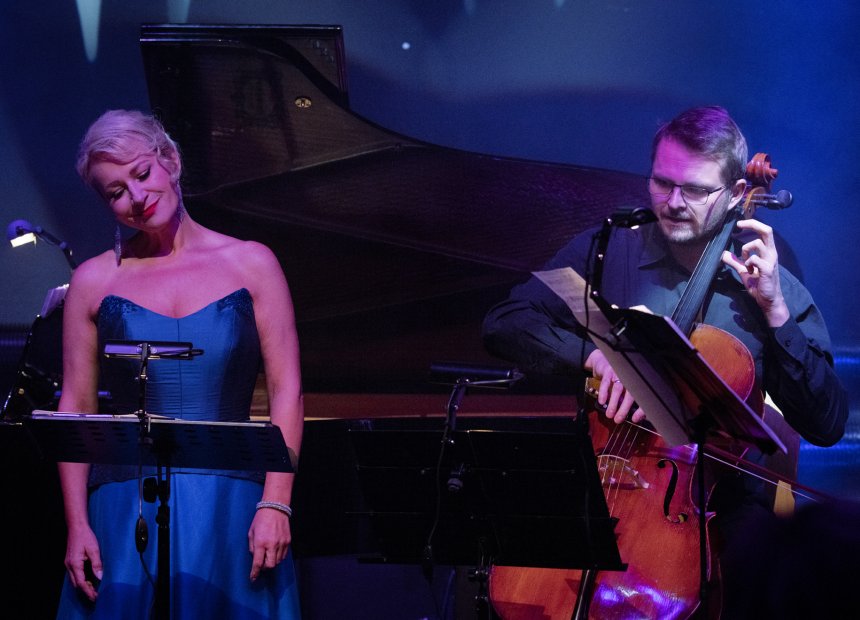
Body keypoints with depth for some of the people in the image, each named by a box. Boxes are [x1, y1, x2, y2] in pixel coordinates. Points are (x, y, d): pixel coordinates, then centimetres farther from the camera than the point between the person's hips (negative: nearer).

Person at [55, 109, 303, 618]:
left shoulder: (250, 264, 5)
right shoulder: (95, 281, 7)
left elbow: (286, 390, 1)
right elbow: (76, 408, 6)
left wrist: (275, 504, -8)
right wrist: (77, 525, -2)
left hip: (231, 503, -1)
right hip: (126, 509, 1)